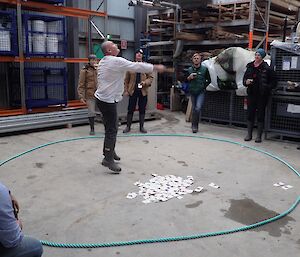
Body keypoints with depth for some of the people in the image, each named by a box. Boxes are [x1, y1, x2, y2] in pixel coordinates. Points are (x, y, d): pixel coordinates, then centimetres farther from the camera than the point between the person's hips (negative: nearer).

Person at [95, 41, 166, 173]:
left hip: (102, 98, 10)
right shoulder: (116, 61, -16)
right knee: (112, 129, -6)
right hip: (108, 101, -10)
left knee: (110, 127, 18)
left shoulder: (103, 62, 12)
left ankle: (110, 152, 31)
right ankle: (108, 159, -2)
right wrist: (156, 67, -6)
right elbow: (137, 67, -14)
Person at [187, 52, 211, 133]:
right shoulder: (189, 70, 5)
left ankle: (194, 125, -5)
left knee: (198, 108, -17)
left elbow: (209, 80, 5)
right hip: (192, 92, 3)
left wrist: (204, 86, -4)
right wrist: (189, 77, -9)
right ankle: (194, 126, 22)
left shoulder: (204, 69, -2)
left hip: (201, 92, -3)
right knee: (193, 109, 10)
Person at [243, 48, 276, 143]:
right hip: (251, 94, 4)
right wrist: (246, 82, -6)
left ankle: (259, 136, 12)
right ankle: (249, 134, 16)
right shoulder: (250, 67, 6)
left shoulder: (267, 68, -5)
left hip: (262, 95, -3)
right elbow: (244, 79, 15)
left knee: (260, 115, 3)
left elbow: (273, 82, -2)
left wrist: (267, 87, -17)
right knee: (250, 114, 6)